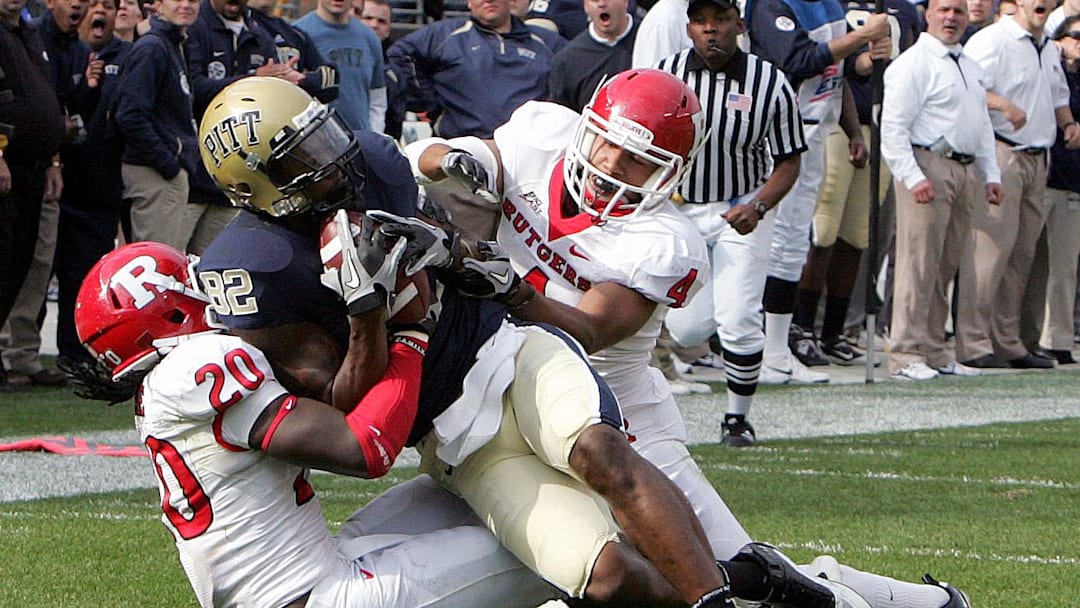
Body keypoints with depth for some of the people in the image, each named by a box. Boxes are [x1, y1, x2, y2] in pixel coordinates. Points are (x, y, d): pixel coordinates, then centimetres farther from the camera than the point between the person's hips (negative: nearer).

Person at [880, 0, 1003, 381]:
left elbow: (983, 125, 26)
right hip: (928, 165, -8)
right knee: (919, 263, -10)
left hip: (967, 170, 8)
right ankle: (906, 356, -10)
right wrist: (913, 177, -20)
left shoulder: (971, 67, 20)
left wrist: (990, 175, 16)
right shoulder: (914, 64, -6)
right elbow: (893, 127, -13)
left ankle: (934, 352, 15)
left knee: (947, 265, 10)